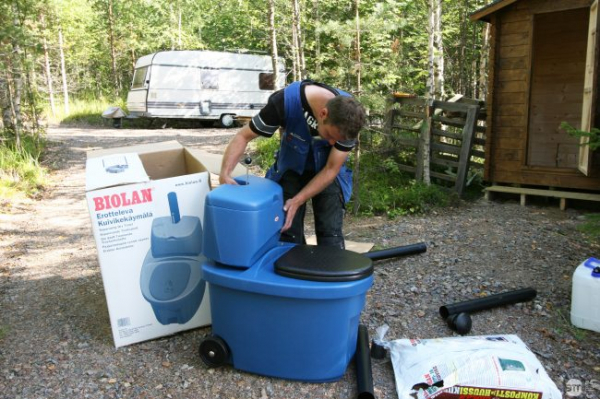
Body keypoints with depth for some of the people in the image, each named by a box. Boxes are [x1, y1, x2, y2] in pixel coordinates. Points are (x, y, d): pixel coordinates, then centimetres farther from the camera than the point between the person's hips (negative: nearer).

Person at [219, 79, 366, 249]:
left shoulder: (348, 119, -28)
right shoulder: (285, 101, -33)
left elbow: (331, 169, -19)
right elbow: (243, 137, -21)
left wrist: (297, 201, -27)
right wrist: (225, 173, -35)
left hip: (326, 171, 0)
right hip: (291, 167, 0)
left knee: (330, 233, -5)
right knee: (288, 231, -2)